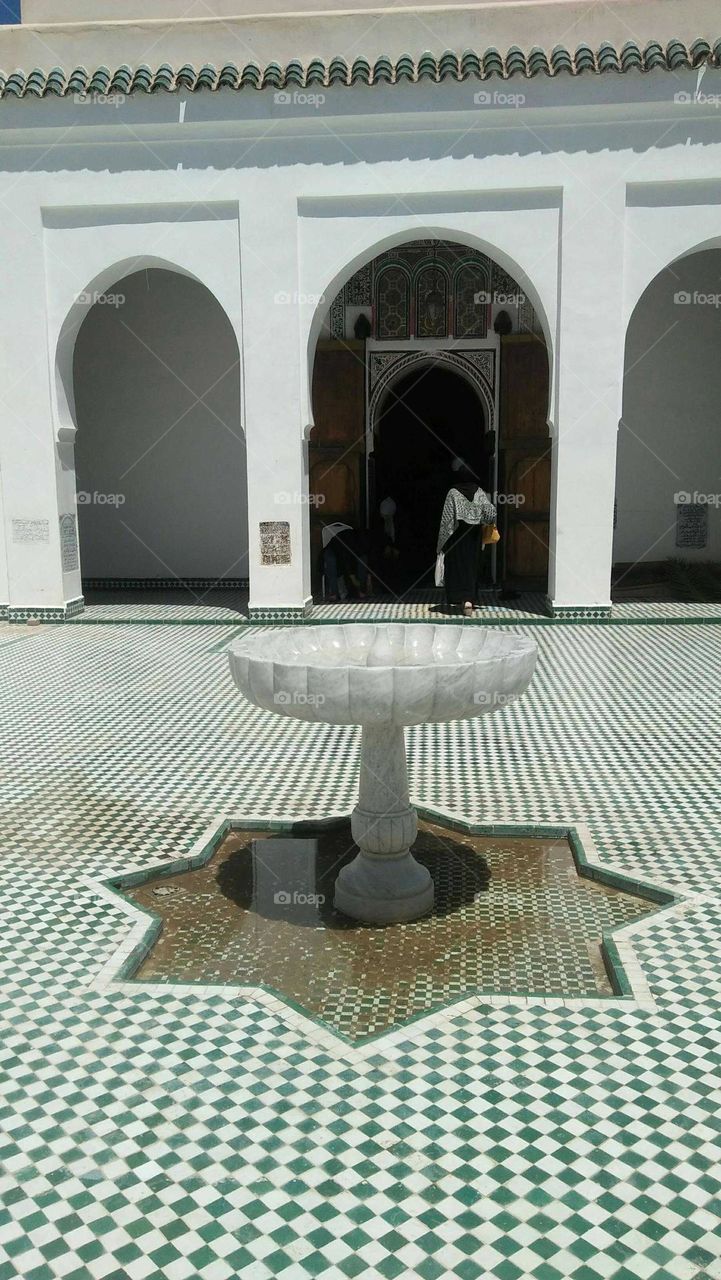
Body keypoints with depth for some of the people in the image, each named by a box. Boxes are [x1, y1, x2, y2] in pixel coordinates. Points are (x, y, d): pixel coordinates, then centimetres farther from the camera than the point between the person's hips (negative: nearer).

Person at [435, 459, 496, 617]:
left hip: (457, 535, -3)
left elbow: (447, 519, -10)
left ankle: (455, 600, 12)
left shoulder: (453, 493, -12)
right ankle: (468, 600, -1)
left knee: (456, 566, 8)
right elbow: (490, 511, -9)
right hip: (474, 536, 3)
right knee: (471, 566, 9)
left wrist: (442, 543, -4)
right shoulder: (479, 491, -4)